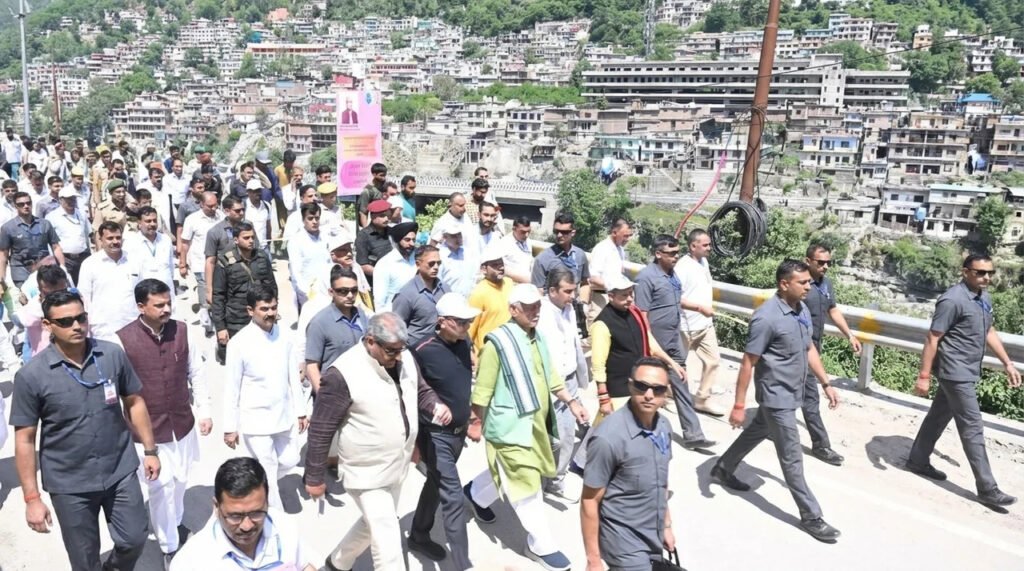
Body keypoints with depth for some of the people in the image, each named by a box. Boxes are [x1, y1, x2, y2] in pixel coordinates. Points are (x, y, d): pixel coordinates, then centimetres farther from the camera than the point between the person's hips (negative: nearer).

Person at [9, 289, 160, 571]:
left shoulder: (113, 355, -8)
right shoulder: (31, 375, -14)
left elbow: (134, 402, 4)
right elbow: (25, 440, -9)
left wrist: (150, 449, 5)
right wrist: (32, 498, -9)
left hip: (120, 471, 2)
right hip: (70, 484, -1)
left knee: (134, 540, 13)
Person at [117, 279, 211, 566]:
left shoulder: (182, 331, -6)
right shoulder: (122, 340, -17)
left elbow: (196, 374, 4)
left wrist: (205, 411, 3)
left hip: (182, 424, 4)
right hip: (146, 430, -3)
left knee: (180, 481, 20)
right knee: (161, 487, 4)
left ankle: (175, 523, 48)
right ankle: (169, 547, 24)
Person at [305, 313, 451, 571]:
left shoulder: (405, 358, -5)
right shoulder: (343, 374, -26)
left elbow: (421, 390, 12)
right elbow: (321, 431, -18)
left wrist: (436, 406, -10)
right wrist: (314, 478, -11)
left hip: (397, 466, 8)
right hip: (367, 473, -8)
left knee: (374, 525, 26)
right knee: (388, 539, -4)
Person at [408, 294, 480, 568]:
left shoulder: (462, 345, 0)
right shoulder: (423, 351, -21)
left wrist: (469, 420, 15)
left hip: (458, 431, 7)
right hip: (435, 435, -7)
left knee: (435, 485, 23)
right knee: (454, 498, -6)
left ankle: (419, 537, 43)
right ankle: (463, 564, 4)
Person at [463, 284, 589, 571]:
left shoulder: (538, 337, 7)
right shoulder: (498, 342, -18)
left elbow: (549, 376, 17)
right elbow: (482, 391, -13)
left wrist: (571, 401, 10)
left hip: (536, 423, 8)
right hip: (510, 426, -8)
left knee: (513, 476, 24)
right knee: (527, 484, -1)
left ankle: (476, 494, 51)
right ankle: (541, 545, 15)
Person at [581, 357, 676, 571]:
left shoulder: (663, 427, -3)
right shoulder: (608, 438, -24)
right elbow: (590, 502, -17)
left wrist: (667, 526, 17)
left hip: (653, 539, 6)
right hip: (624, 542, -6)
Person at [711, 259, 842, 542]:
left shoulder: (802, 310, 0)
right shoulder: (766, 317, -25)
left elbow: (809, 349, 14)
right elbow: (748, 363, -21)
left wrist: (826, 384, 12)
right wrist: (739, 405, -18)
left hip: (791, 393, 9)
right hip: (776, 396, -9)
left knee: (756, 433, 25)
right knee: (792, 457, 2)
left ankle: (723, 469, 45)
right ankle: (811, 516, 15)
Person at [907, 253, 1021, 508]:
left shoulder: (984, 298, 7)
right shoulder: (953, 300, -20)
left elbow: (989, 332, 20)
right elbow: (933, 338, -19)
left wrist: (1008, 364, 17)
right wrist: (924, 376, -19)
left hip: (968, 372, 9)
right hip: (956, 373, -9)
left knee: (938, 417, 18)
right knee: (973, 429, -4)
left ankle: (918, 461, 32)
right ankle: (987, 489, 3)